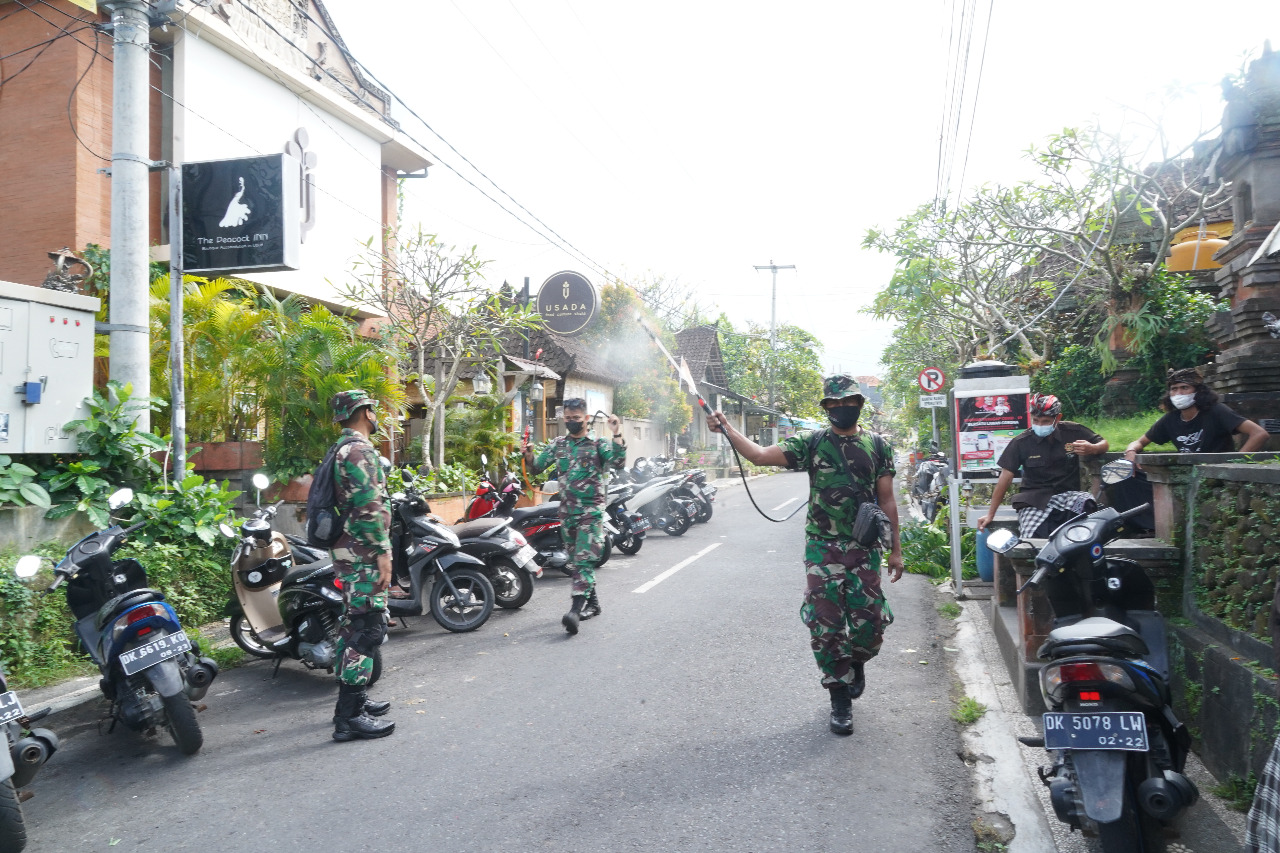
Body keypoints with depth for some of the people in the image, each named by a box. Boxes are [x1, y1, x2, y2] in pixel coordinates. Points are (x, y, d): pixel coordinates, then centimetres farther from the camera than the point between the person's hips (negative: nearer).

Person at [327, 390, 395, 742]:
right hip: (363, 554, -11)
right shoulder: (360, 450, -15)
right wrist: (382, 553, -22)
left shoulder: (343, 449, 19)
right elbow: (368, 507, -23)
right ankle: (350, 718, -9)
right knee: (366, 630, -10)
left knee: (355, 627, 18)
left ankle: (354, 700, 28)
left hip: (350, 553, 11)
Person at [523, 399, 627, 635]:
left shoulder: (598, 444, -1)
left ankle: (576, 609, -25)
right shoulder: (558, 444, 12)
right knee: (576, 561, 12)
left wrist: (617, 435, -26)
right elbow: (537, 466, 11)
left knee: (584, 560, -16)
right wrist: (528, 456, -11)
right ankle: (592, 602, 27)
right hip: (567, 511, 5)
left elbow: (618, 462, -16)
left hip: (592, 511, -5)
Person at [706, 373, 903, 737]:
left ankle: (856, 662, 35)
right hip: (822, 547, 0)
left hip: (864, 548, 0)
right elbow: (759, 455, -2)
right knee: (826, 625, 0)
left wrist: (895, 550, 4)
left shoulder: (877, 445, 5)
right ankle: (840, 699, 14)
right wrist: (727, 429, -12)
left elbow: (887, 500, 6)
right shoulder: (812, 443, 3)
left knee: (870, 621, 1)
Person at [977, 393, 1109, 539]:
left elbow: (1104, 443, 19)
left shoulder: (1073, 432, 4)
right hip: (1035, 501, -2)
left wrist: (1092, 449, -9)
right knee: (1030, 545, -30)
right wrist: (990, 514, 1)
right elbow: (1006, 477, 2)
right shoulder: (1021, 442, 1)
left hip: (1069, 495, 2)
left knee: (1086, 502, -34)